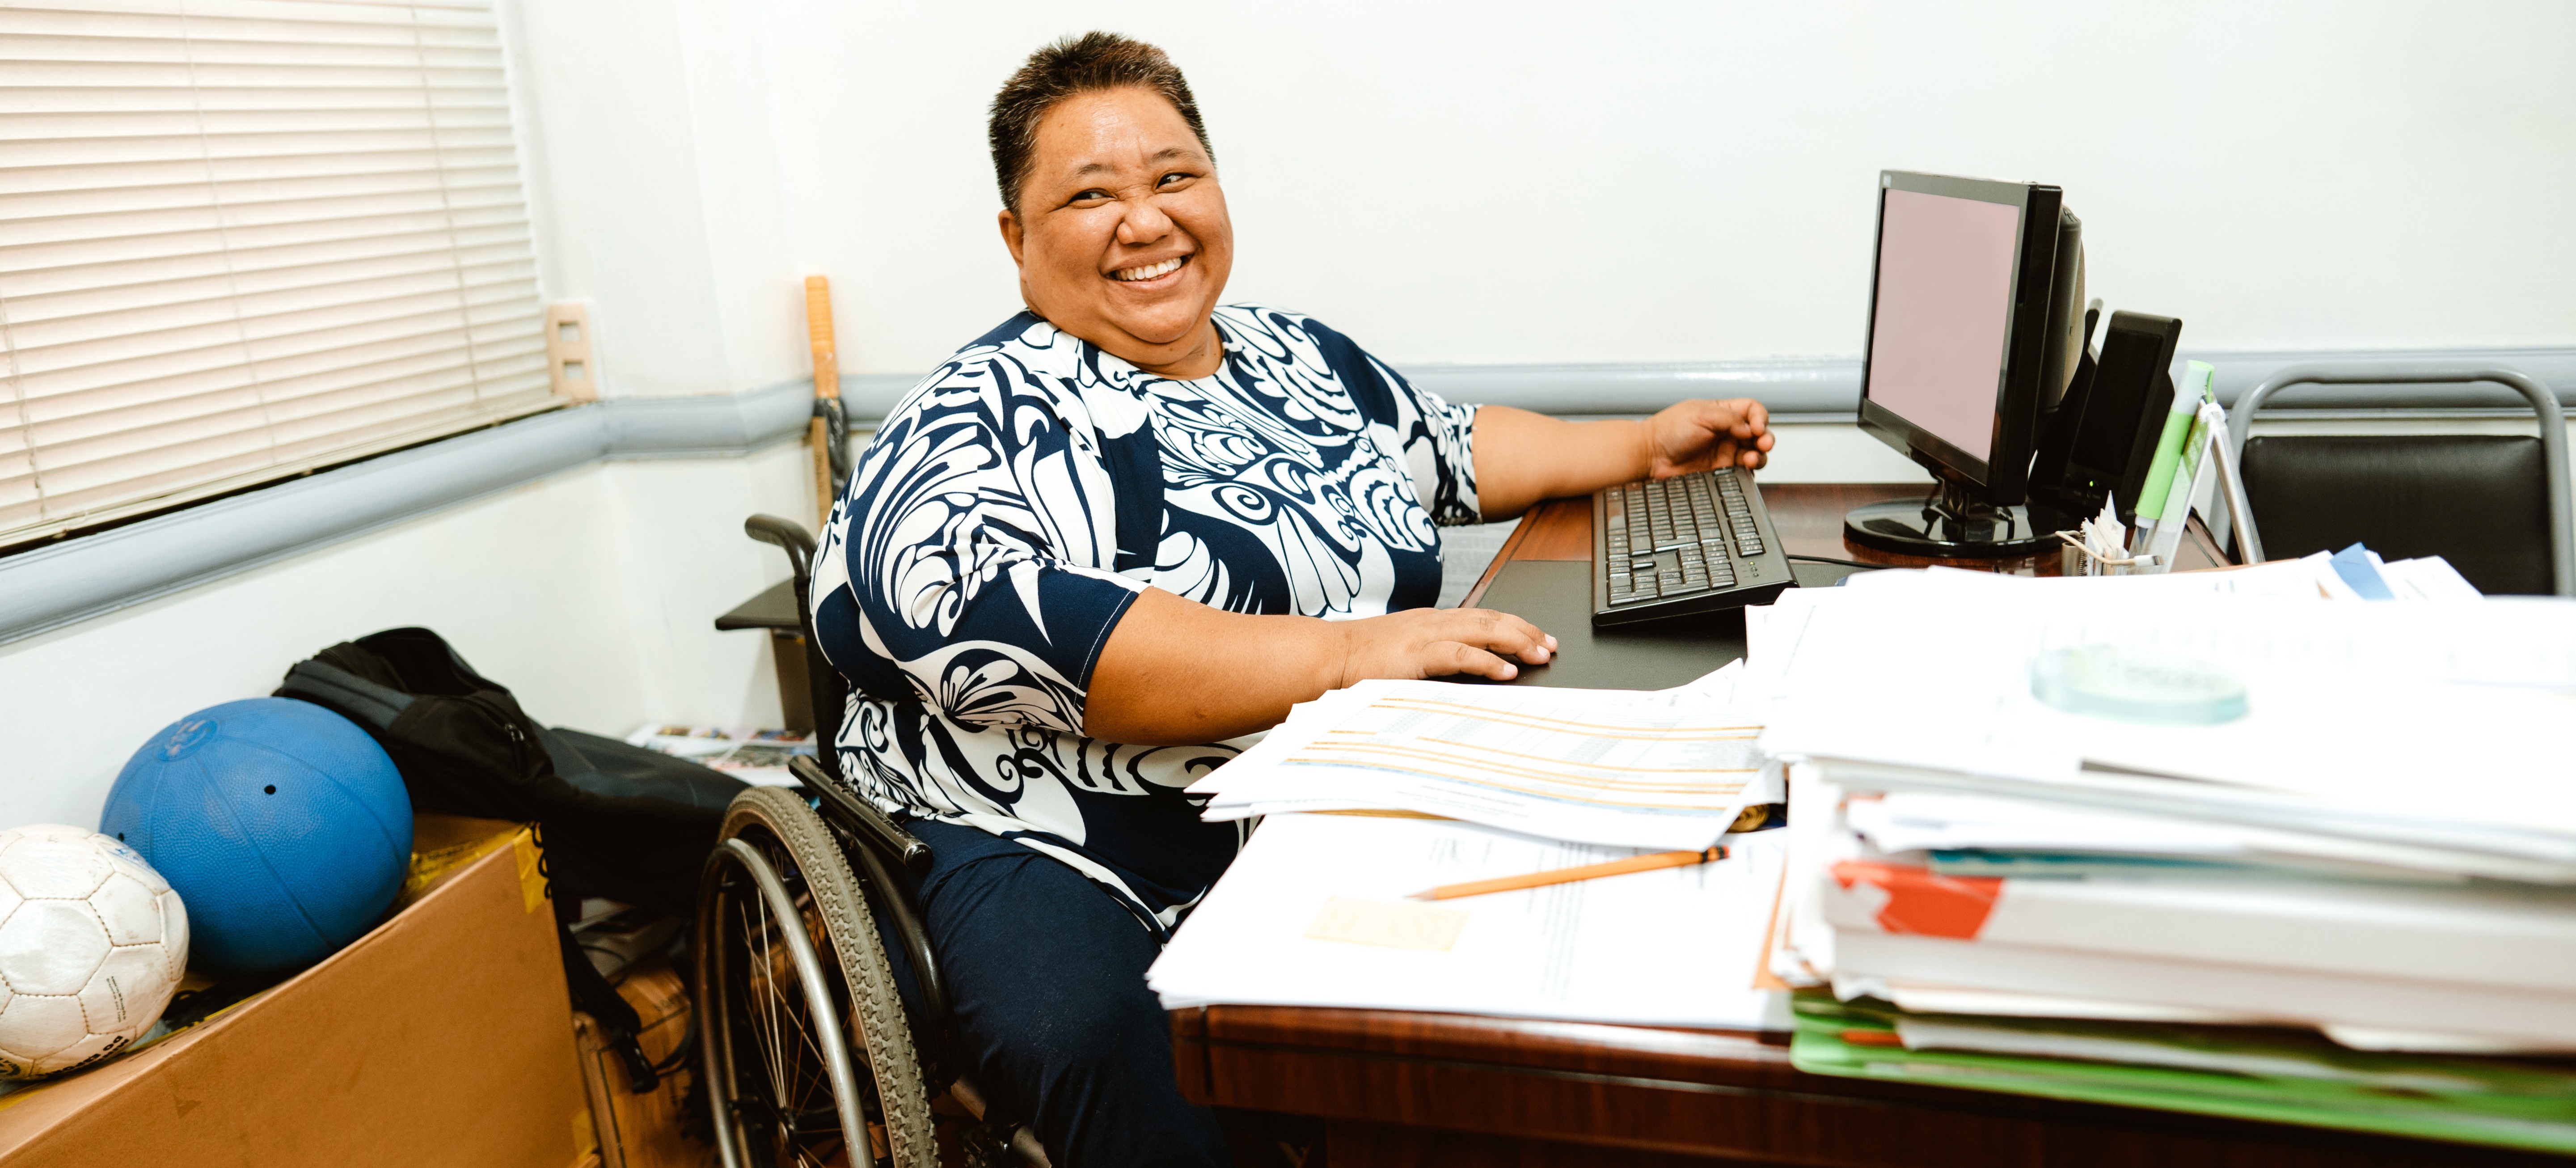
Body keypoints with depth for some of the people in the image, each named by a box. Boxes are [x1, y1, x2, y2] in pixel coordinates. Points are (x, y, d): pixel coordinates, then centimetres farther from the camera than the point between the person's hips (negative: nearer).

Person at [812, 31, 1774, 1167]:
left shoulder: (1300, 355, 16)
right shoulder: (982, 417, -6)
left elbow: (1449, 449, 34)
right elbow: (959, 612, -26)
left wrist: (1645, 445, 29)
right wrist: (1339, 654, -27)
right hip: (1065, 858, -6)